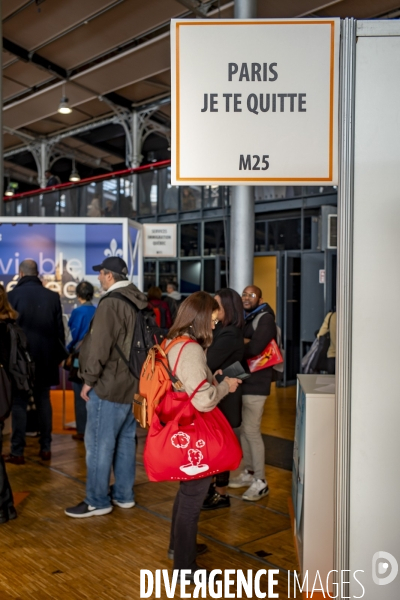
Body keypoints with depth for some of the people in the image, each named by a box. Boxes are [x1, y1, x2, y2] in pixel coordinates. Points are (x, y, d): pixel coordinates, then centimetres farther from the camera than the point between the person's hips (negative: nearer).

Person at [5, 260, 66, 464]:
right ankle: (45, 448, 17)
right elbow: (59, 329, 3)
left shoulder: (12, 295, -9)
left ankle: (17, 452, 5)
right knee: (43, 401, 13)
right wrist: (58, 355, 14)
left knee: (19, 403, 3)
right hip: (45, 357, 3)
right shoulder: (52, 296, -1)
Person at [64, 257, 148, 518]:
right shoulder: (138, 303, 10)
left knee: (99, 444, 0)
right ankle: (124, 494, 24)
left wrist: (89, 379, -12)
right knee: (126, 440, 15)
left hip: (108, 385, -9)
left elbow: (100, 345, -21)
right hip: (132, 384, 9)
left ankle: (97, 501, 7)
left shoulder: (110, 303, -17)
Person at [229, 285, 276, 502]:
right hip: (241, 380, 8)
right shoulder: (243, 319, 17)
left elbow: (255, 348, -23)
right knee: (243, 429, 13)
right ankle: (249, 472, 26)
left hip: (255, 384, -8)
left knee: (251, 431, -8)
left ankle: (261, 482, 1)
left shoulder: (265, 319, -10)